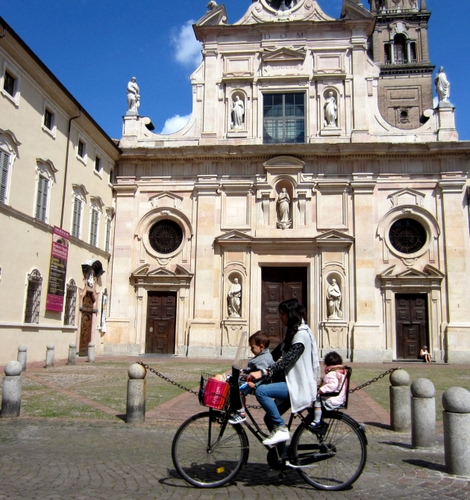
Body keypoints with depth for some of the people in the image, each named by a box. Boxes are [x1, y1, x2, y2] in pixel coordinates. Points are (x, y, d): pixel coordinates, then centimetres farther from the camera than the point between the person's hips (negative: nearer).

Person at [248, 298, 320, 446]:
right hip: (293, 384, 10)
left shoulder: (301, 334, -15)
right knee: (270, 418, 10)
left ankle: (281, 429, -14)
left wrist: (263, 372, -36)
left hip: (299, 387, -10)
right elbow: (276, 354, 17)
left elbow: (287, 360, -27)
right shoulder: (293, 332, 17)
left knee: (261, 391, -25)